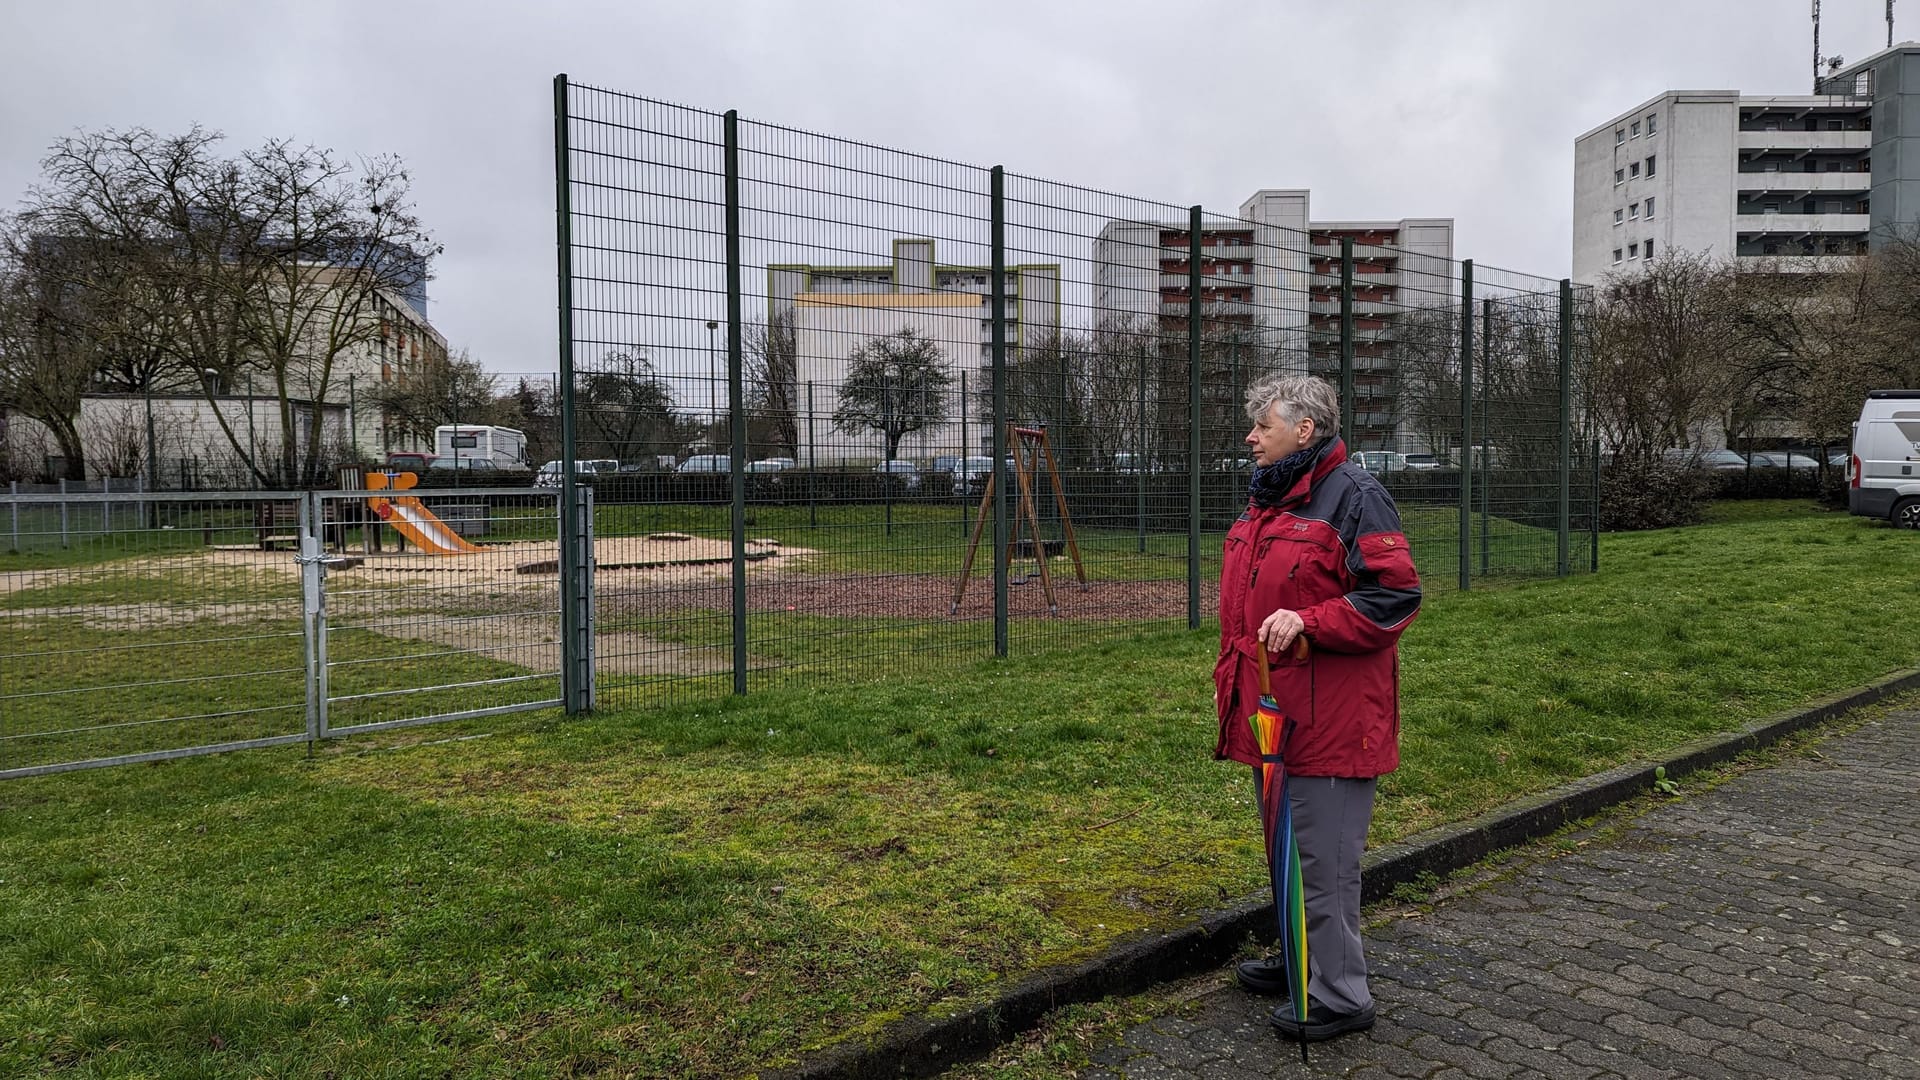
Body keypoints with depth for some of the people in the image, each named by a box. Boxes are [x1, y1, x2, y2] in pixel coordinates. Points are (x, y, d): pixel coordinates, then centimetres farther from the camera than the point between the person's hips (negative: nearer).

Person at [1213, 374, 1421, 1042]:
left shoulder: (1353, 495, -12)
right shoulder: (1264, 500, 15)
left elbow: (1396, 595, -18)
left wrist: (1308, 622, -26)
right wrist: (1228, 675, 21)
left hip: (1330, 721, -9)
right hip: (1272, 712, 9)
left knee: (1323, 860, 0)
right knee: (1286, 849, 21)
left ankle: (1339, 996, 14)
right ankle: (1301, 960, 38)